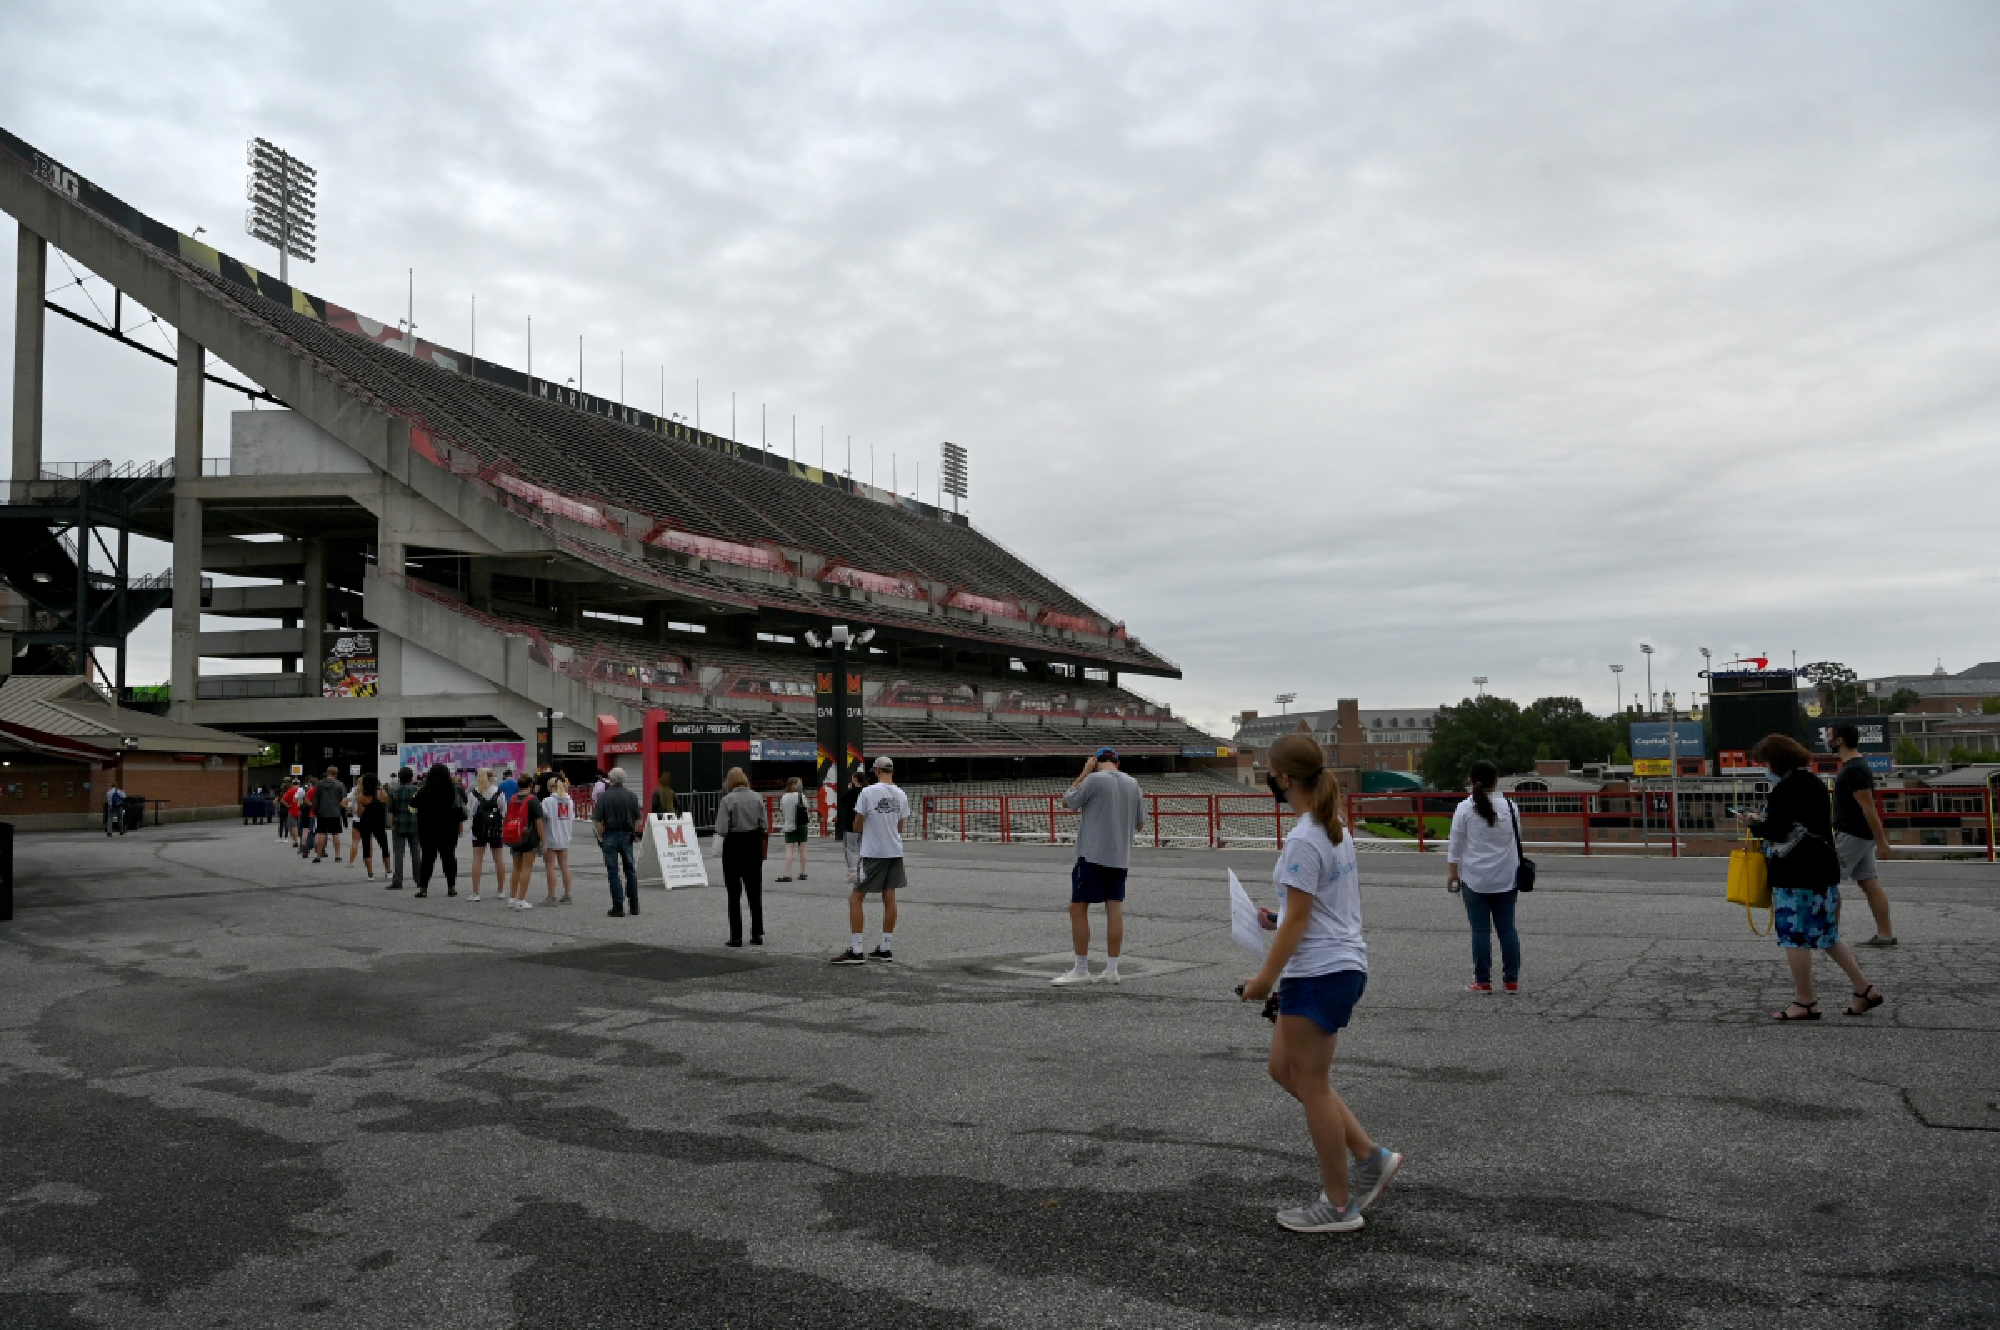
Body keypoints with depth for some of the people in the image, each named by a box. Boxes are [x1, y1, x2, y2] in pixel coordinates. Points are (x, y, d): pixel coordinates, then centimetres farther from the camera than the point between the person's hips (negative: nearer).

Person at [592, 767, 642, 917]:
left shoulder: (604, 796, -8)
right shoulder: (632, 796, 1)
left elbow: (597, 820, -10)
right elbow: (637, 819, 5)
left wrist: (601, 836, 1)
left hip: (610, 836, -3)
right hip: (627, 836, 3)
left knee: (613, 872, 2)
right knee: (630, 870, 13)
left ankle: (618, 907, 0)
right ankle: (634, 905, 15)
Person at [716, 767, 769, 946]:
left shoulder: (728, 799, -13)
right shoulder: (756, 797, 0)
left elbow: (721, 829, -16)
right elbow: (763, 825, 3)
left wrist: (732, 829, 4)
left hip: (734, 845, -4)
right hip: (754, 844, 4)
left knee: (734, 894, 4)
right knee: (755, 892, 12)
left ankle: (736, 937, 4)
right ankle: (757, 934, 13)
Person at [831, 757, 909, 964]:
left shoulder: (868, 792, -12)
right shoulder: (901, 795, 3)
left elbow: (857, 825, -6)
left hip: (873, 853, -5)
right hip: (895, 852, 5)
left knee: (855, 898, 0)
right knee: (889, 898, 12)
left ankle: (856, 951, -4)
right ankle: (886, 949, 15)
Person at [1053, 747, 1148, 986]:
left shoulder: (1093, 779, -10)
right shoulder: (1133, 783, 9)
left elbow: (1067, 801, 2)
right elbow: (1140, 823, 14)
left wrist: (1084, 771, 4)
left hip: (1093, 856, -6)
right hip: (1121, 858, 6)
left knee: (1078, 908, 1)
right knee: (1115, 908, 7)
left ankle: (1081, 970, 2)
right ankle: (1112, 969, 7)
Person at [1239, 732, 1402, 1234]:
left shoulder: (1303, 840, -20)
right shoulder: (1336, 829, 9)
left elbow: (1298, 919, -19)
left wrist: (1265, 978, -13)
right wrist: (1279, 917, 14)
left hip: (1318, 973, -10)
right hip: (1342, 964, 10)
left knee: (1311, 1084, 4)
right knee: (1285, 1070, 18)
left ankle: (1338, 1205, 16)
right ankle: (1370, 1156, 19)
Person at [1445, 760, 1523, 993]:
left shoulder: (1464, 808, -8)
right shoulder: (1509, 806, 0)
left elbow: (1456, 845, -3)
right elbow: (1517, 841, 10)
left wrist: (1452, 873, 7)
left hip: (1475, 879, -2)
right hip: (1506, 878, 3)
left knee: (1481, 930, 2)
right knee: (1507, 928, 9)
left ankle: (1483, 981, 7)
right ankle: (1512, 980, 13)